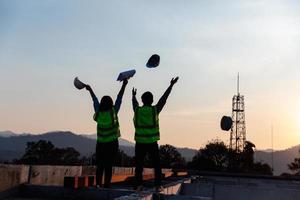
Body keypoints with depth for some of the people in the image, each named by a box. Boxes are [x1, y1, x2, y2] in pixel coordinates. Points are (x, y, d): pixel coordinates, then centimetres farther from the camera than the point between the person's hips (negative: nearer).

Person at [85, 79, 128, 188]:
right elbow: (119, 98, -5)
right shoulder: (113, 111, -9)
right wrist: (124, 85, 0)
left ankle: (98, 184, 2)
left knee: (100, 166, 7)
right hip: (112, 143, -2)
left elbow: (95, 100, 11)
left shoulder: (98, 112, -3)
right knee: (108, 166, -1)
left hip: (100, 143, 3)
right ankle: (106, 184, -3)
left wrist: (90, 90, 26)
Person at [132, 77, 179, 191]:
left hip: (140, 143, 1)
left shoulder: (137, 110, -2)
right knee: (157, 165, 9)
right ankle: (158, 185, 4)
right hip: (152, 143, -1)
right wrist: (171, 85, 12)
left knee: (139, 165, 7)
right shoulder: (155, 110, -6)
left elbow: (134, 102, 22)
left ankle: (138, 185, 2)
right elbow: (164, 98, 2)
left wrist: (133, 95, 44)